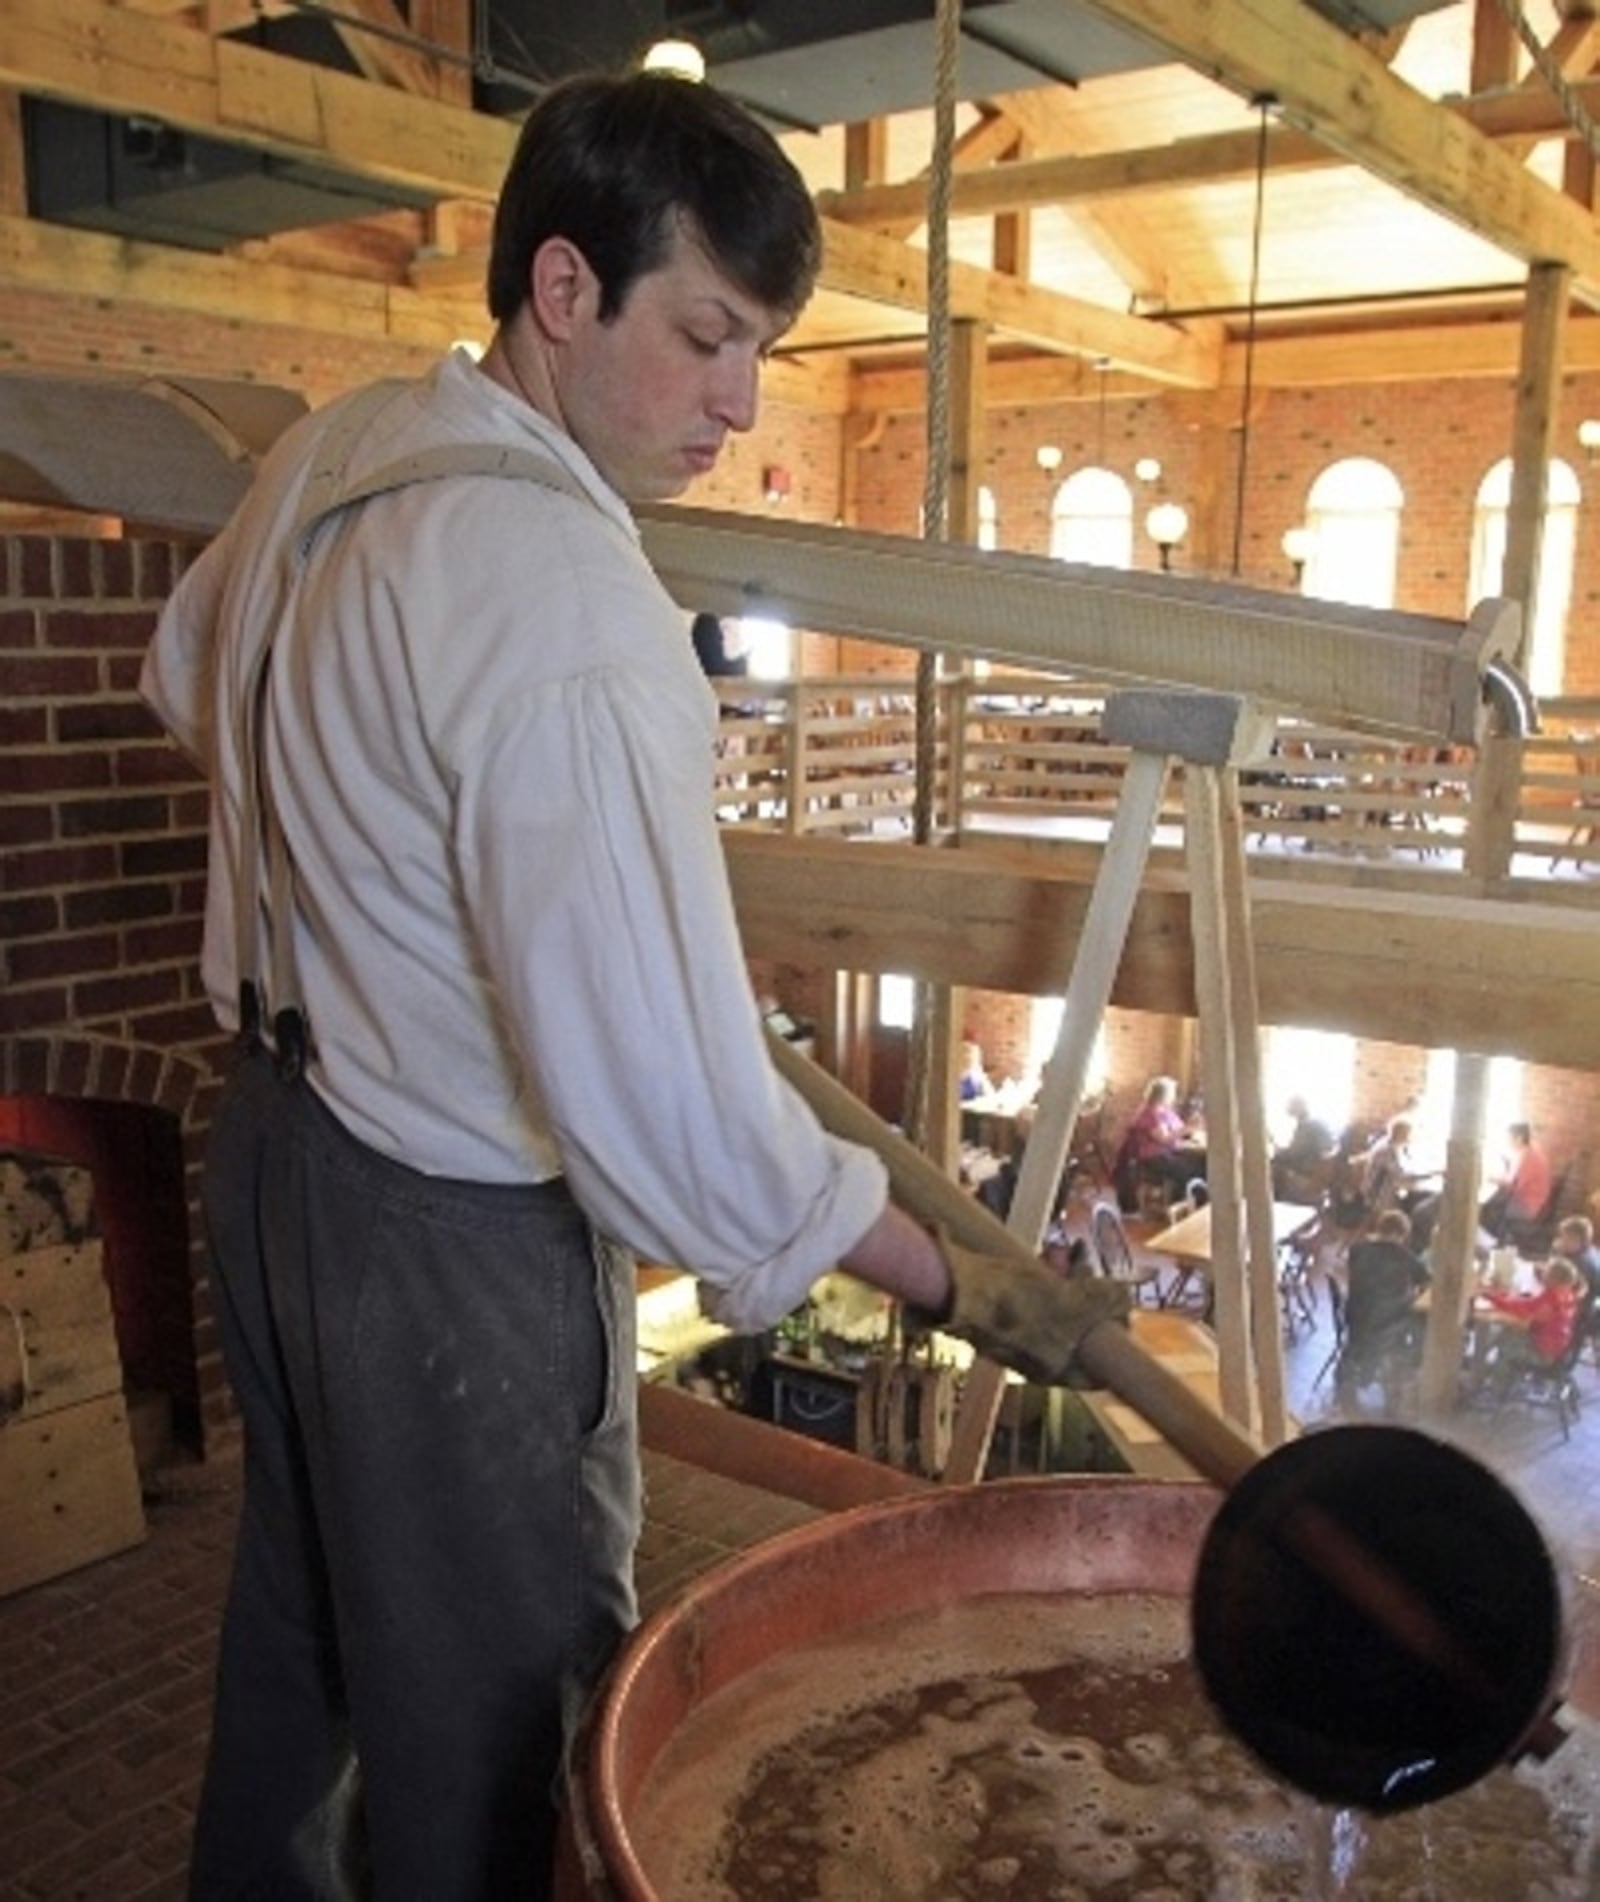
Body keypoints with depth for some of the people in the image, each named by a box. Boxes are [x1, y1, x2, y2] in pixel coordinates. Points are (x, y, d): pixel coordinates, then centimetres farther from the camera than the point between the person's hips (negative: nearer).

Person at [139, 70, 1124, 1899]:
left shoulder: (335, 446, 1)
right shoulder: (563, 610, -28)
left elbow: (190, 672, 21)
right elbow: (663, 1087, -30)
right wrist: (958, 1286, -20)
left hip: (279, 1128, 9)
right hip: (448, 1243, -9)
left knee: (299, 1614, 28)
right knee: (482, 1701, 11)